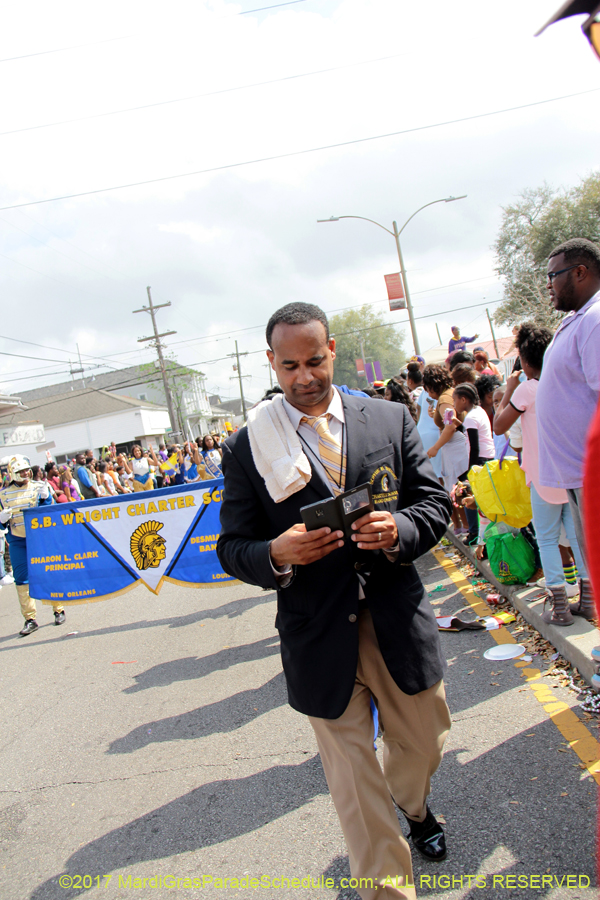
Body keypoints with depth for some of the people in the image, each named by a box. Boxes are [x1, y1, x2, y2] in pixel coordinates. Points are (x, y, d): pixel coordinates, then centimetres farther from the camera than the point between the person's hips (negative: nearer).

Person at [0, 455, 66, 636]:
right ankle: (30, 619, 7)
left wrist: (45, 497, -19)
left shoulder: (39, 487, 1)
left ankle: (59, 610, 20)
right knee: (22, 579, -1)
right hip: (18, 542, 2)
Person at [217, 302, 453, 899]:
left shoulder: (391, 420, 0)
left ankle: (414, 807, 62)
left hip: (400, 621, 3)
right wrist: (277, 554, -25)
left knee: (423, 741, 26)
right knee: (354, 783, 11)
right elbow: (232, 550, -3)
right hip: (319, 638, -3)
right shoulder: (246, 448, -6)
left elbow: (435, 502, 4)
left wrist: (399, 530, -18)